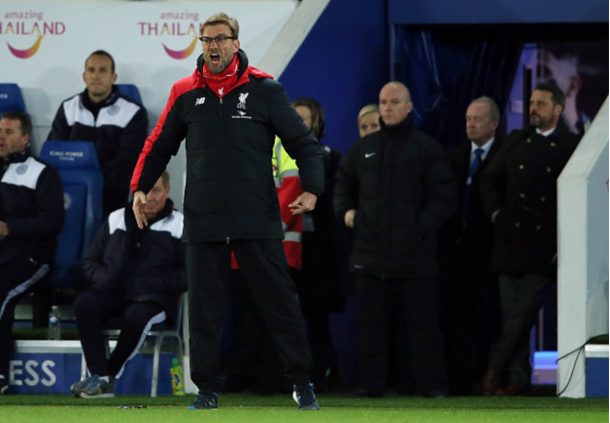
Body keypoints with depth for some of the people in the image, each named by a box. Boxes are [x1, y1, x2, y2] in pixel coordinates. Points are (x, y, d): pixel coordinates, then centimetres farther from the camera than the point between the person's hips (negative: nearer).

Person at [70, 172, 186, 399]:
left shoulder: (179, 225, 3)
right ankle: (100, 377, -28)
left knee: (136, 317, -37)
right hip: (113, 293, 4)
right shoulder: (116, 220, 16)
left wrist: (161, 284, -18)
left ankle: (108, 375, -16)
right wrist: (103, 278, -3)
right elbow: (90, 260, 19)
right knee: (84, 304, -28)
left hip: (154, 299, -4)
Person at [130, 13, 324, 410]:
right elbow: (160, 145, 20)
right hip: (203, 221, 2)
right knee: (204, 307, 2)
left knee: (280, 301, 0)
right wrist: (141, 187, 10)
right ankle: (207, 388, 9)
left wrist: (311, 188, -10)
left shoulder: (265, 90, 1)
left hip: (258, 219, -2)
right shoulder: (186, 94, 8)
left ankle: (302, 381, 9)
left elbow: (303, 142, 3)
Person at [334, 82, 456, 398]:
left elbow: (444, 196, -1)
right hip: (370, 251, 4)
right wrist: (345, 211, 9)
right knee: (370, 322, 5)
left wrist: (422, 226, -11)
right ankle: (371, 382, 11)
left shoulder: (426, 149, 2)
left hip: (414, 251, -4)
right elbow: (343, 182, 27)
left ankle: (431, 383, 3)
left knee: (421, 321, -2)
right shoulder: (364, 148, 14)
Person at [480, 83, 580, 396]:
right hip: (511, 242, 4)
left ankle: (496, 367, -3)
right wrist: (495, 211, 8)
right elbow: (489, 179, 22)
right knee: (512, 311, 2)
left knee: (524, 311, -12)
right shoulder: (516, 141, 14)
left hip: (545, 245, -4)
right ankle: (517, 378, 5)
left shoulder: (572, 147, 3)